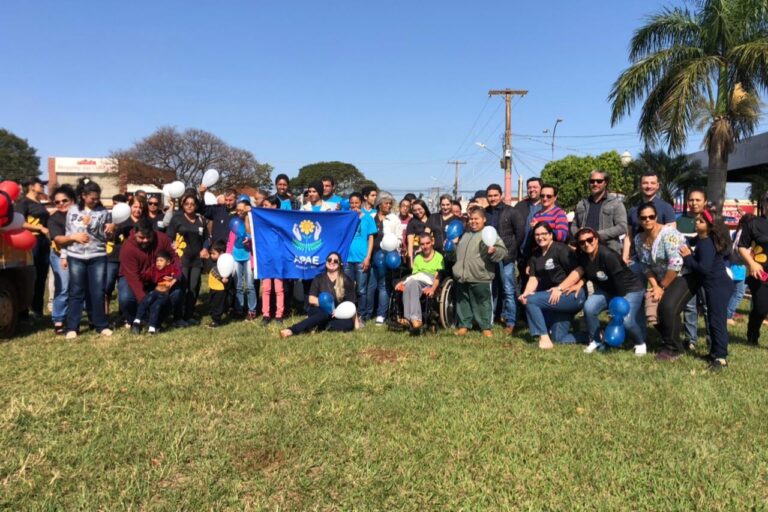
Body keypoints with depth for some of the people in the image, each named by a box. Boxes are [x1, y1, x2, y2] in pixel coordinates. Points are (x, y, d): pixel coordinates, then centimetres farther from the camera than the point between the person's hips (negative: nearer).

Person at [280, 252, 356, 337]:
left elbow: (349, 303, 1)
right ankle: (292, 330, -48)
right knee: (325, 313, -37)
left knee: (349, 323, -30)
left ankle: (316, 326, -30)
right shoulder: (319, 278, 5)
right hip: (318, 312, -1)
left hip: (337, 315, 1)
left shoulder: (346, 281, 3)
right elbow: (311, 299, -3)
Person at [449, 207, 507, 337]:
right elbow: (457, 253, 32)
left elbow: (502, 251, -11)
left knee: (482, 302, 2)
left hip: (480, 278, -6)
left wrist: (494, 251, -29)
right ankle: (464, 325, 25)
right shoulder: (465, 235, 19)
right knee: (463, 301, 13)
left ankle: (486, 327, 13)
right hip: (462, 277, 6)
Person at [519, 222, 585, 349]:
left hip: (573, 295, -9)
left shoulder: (560, 249, -12)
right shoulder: (535, 255, 10)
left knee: (531, 300, -21)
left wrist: (560, 288, -23)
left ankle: (544, 338, -12)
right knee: (559, 338, 9)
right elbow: (533, 279, 1)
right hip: (555, 297, 9)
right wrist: (525, 294, -18)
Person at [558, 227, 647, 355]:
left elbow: (619, 280, -28)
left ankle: (640, 343, 7)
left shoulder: (607, 255, -31)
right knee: (589, 307, -19)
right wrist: (579, 284, -10)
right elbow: (585, 272, 10)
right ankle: (596, 341, 2)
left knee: (626, 320, -26)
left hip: (631, 289, -6)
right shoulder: (583, 256, -9)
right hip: (608, 290, 6)